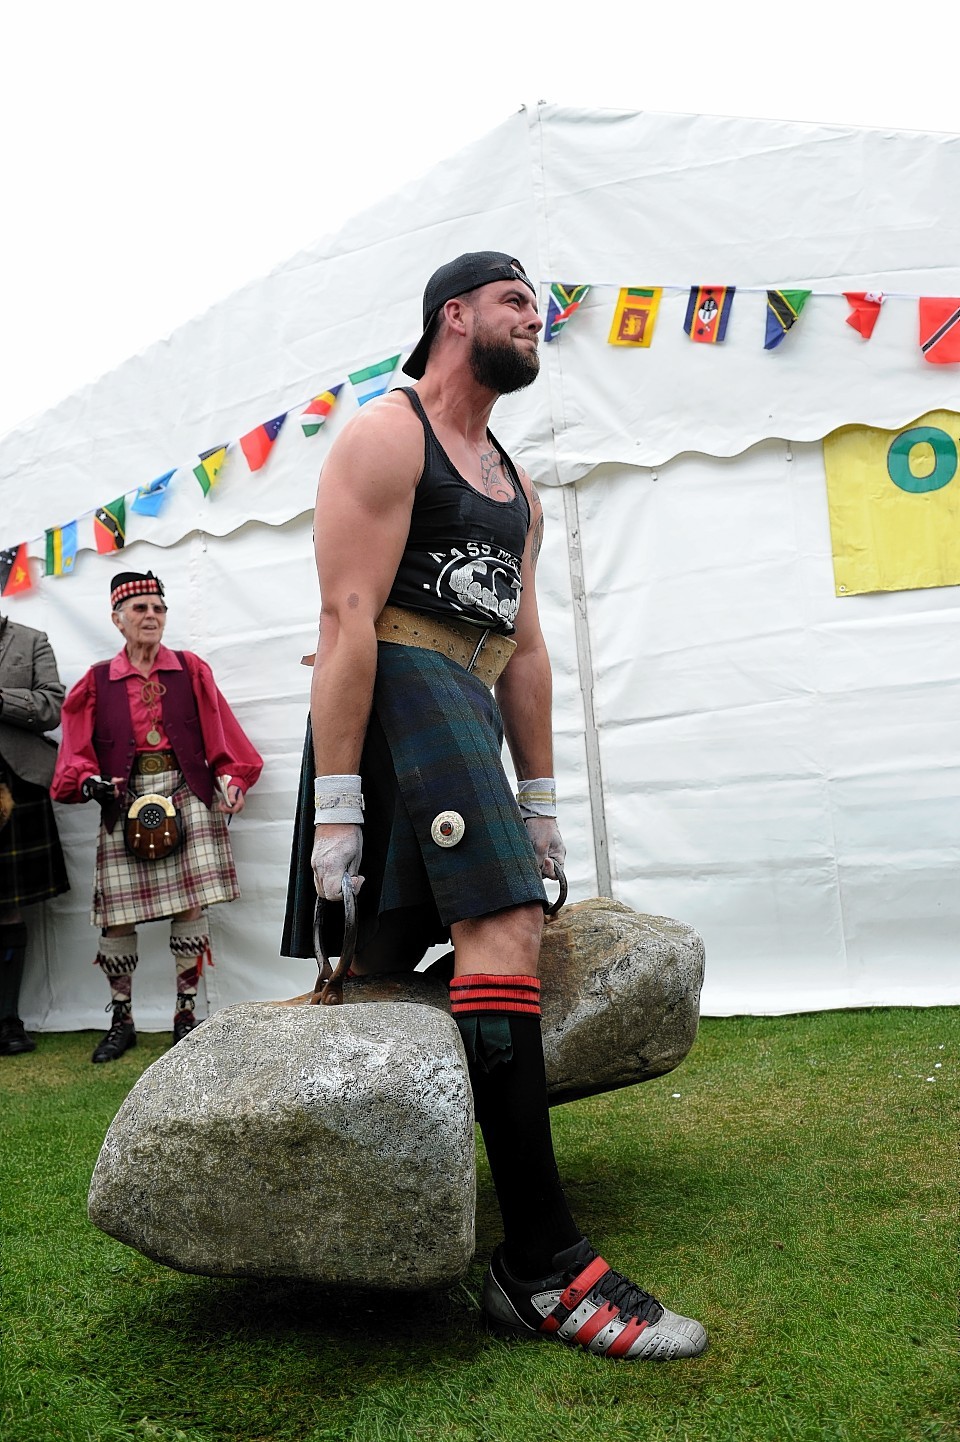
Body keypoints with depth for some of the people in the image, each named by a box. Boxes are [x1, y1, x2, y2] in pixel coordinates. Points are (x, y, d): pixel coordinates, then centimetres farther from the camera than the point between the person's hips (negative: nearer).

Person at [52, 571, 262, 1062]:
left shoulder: (191, 669, 9)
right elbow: (77, 750, 6)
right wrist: (90, 782, -13)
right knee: (118, 915, 1)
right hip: (125, 805, 0)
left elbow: (219, 733, 5)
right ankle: (121, 1021, 17)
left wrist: (230, 780, -8)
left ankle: (186, 1014, 11)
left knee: (190, 906, -3)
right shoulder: (97, 682, 8)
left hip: (187, 797, 0)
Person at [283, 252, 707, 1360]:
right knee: (505, 933, -21)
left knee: (387, 964, 10)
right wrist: (336, 800, -19)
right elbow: (349, 618, -13)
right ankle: (542, 1268, -19)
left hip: (468, 710, 9)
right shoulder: (386, 436, -2)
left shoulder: (516, 487, 24)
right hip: (399, 692, -9)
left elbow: (523, 644, 22)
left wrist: (539, 796, 19)